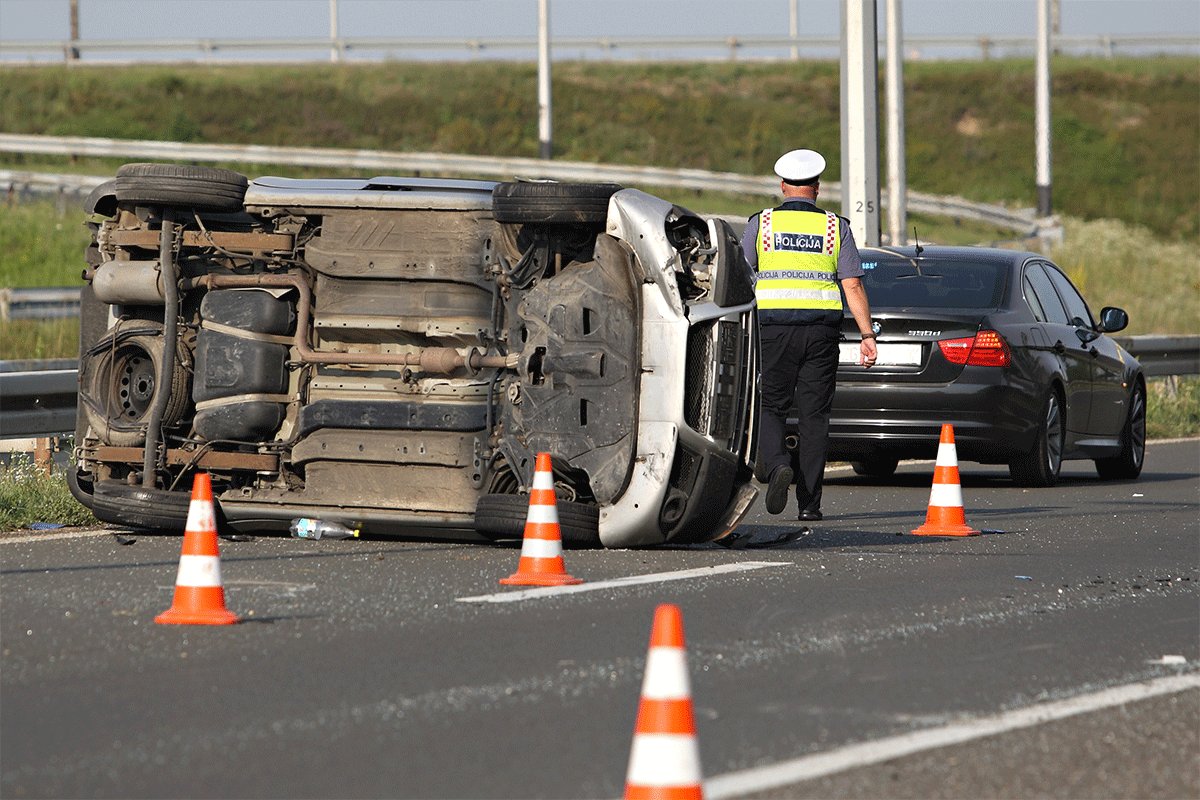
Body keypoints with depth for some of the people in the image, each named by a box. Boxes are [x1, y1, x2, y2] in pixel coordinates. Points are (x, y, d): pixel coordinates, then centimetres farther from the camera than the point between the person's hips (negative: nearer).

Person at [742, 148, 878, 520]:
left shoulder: (761, 224, 3)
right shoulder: (835, 227, 5)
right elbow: (853, 285, -1)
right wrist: (867, 335, 0)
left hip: (773, 328, -1)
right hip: (822, 329, 1)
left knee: (770, 408, 9)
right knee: (814, 414, 6)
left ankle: (776, 464, -20)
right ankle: (809, 502, 4)